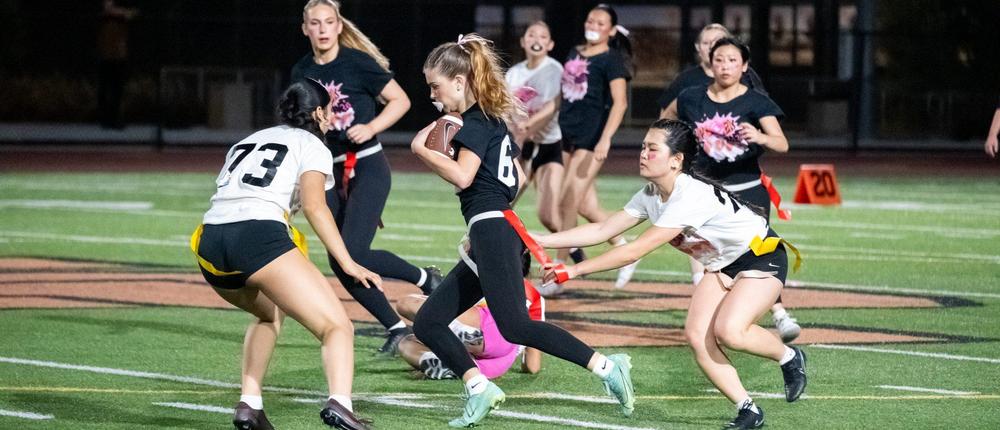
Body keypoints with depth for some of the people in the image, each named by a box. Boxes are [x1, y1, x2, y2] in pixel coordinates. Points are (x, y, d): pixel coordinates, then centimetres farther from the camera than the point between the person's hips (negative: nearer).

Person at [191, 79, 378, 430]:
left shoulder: (249, 141, 33)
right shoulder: (311, 145, 12)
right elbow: (314, 206, -4)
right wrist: (348, 263, -9)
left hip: (209, 243, 7)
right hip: (259, 236, -7)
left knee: (269, 314, 35)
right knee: (338, 327, -7)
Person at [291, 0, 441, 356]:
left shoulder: (357, 62, -10)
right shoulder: (302, 72, 6)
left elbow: (401, 100, -5)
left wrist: (370, 128, -18)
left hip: (367, 168, -6)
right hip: (331, 172, 6)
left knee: (354, 255, -18)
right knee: (339, 264, 1)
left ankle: (426, 279, 5)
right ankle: (396, 327, 14)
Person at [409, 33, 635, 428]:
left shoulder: (476, 121, -7)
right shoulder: (492, 121, 22)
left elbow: (463, 176, -19)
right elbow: (518, 178, 28)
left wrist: (421, 150, -8)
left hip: (491, 229, -10)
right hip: (489, 236, 10)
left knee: (515, 326, -18)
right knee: (428, 323, 6)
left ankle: (605, 366, -19)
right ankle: (479, 388, -2)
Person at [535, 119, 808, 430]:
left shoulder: (693, 197, -32)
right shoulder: (650, 196, -5)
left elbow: (634, 252, -33)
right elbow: (601, 231, -1)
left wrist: (576, 270, -30)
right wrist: (539, 241, -8)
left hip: (762, 256, -9)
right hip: (722, 266, 9)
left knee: (728, 331, -29)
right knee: (696, 335, -13)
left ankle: (789, 358, 0)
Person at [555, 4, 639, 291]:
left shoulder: (611, 60, -7)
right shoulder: (574, 55, 14)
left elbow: (619, 103, -15)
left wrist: (605, 140, -26)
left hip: (591, 138, -8)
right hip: (569, 137, 8)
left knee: (568, 203, -10)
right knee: (586, 207, 9)